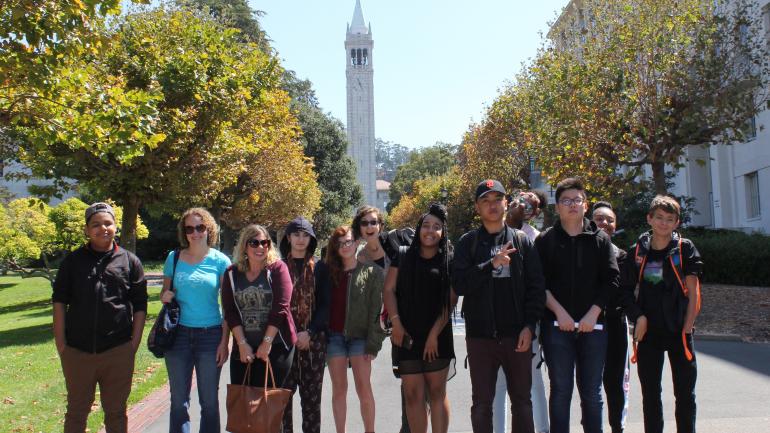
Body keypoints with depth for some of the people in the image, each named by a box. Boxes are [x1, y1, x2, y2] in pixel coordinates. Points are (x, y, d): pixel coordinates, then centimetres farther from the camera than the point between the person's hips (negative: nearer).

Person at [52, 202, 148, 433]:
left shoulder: (130, 262, 3)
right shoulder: (73, 261, 4)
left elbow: (140, 307, 3)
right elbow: (59, 302, 4)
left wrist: (134, 344, -3)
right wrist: (60, 344, -2)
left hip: (119, 352, -1)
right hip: (77, 351, 1)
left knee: (116, 412, 12)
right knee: (76, 412, 14)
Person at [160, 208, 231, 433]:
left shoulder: (220, 261, -3)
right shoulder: (174, 257, 4)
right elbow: (164, 292, 14)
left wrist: (225, 341, -7)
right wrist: (165, 296, -10)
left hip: (210, 335, -2)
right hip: (179, 334, 2)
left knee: (209, 401, 7)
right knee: (178, 400, 10)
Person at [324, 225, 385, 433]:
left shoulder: (372, 272, 0)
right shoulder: (330, 272, 10)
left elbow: (376, 310, -4)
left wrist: (373, 343, -10)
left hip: (359, 336, -3)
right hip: (334, 337, 3)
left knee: (364, 388, -4)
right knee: (339, 389, 6)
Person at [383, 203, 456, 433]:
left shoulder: (449, 261, 3)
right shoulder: (403, 256, 7)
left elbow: (450, 301, -2)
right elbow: (389, 290, 4)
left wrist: (434, 334, -10)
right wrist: (396, 323, -8)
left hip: (437, 337, -1)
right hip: (407, 336, 1)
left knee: (437, 393, 4)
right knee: (413, 395, 3)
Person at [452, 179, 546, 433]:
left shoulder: (522, 240, 5)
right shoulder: (468, 243, 3)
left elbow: (536, 286, 2)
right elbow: (458, 284, -7)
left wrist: (529, 325, -7)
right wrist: (491, 265, -17)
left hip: (517, 335, 1)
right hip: (480, 335, 0)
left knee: (521, 400, 12)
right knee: (481, 402, 8)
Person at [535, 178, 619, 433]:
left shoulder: (600, 239, 8)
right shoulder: (546, 240, 5)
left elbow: (611, 281, 2)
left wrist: (593, 314, -8)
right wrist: (559, 311, -11)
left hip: (593, 324, 1)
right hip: (557, 325, -1)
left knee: (591, 391, 8)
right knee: (561, 389, 2)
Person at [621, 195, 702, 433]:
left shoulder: (685, 248, -2)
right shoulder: (638, 251, 2)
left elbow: (692, 291, -3)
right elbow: (627, 289, 8)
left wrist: (687, 327, -8)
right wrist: (637, 316, -6)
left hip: (678, 331, -2)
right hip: (649, 331, 2)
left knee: (685, 393, 6)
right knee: (650, 393, 10)